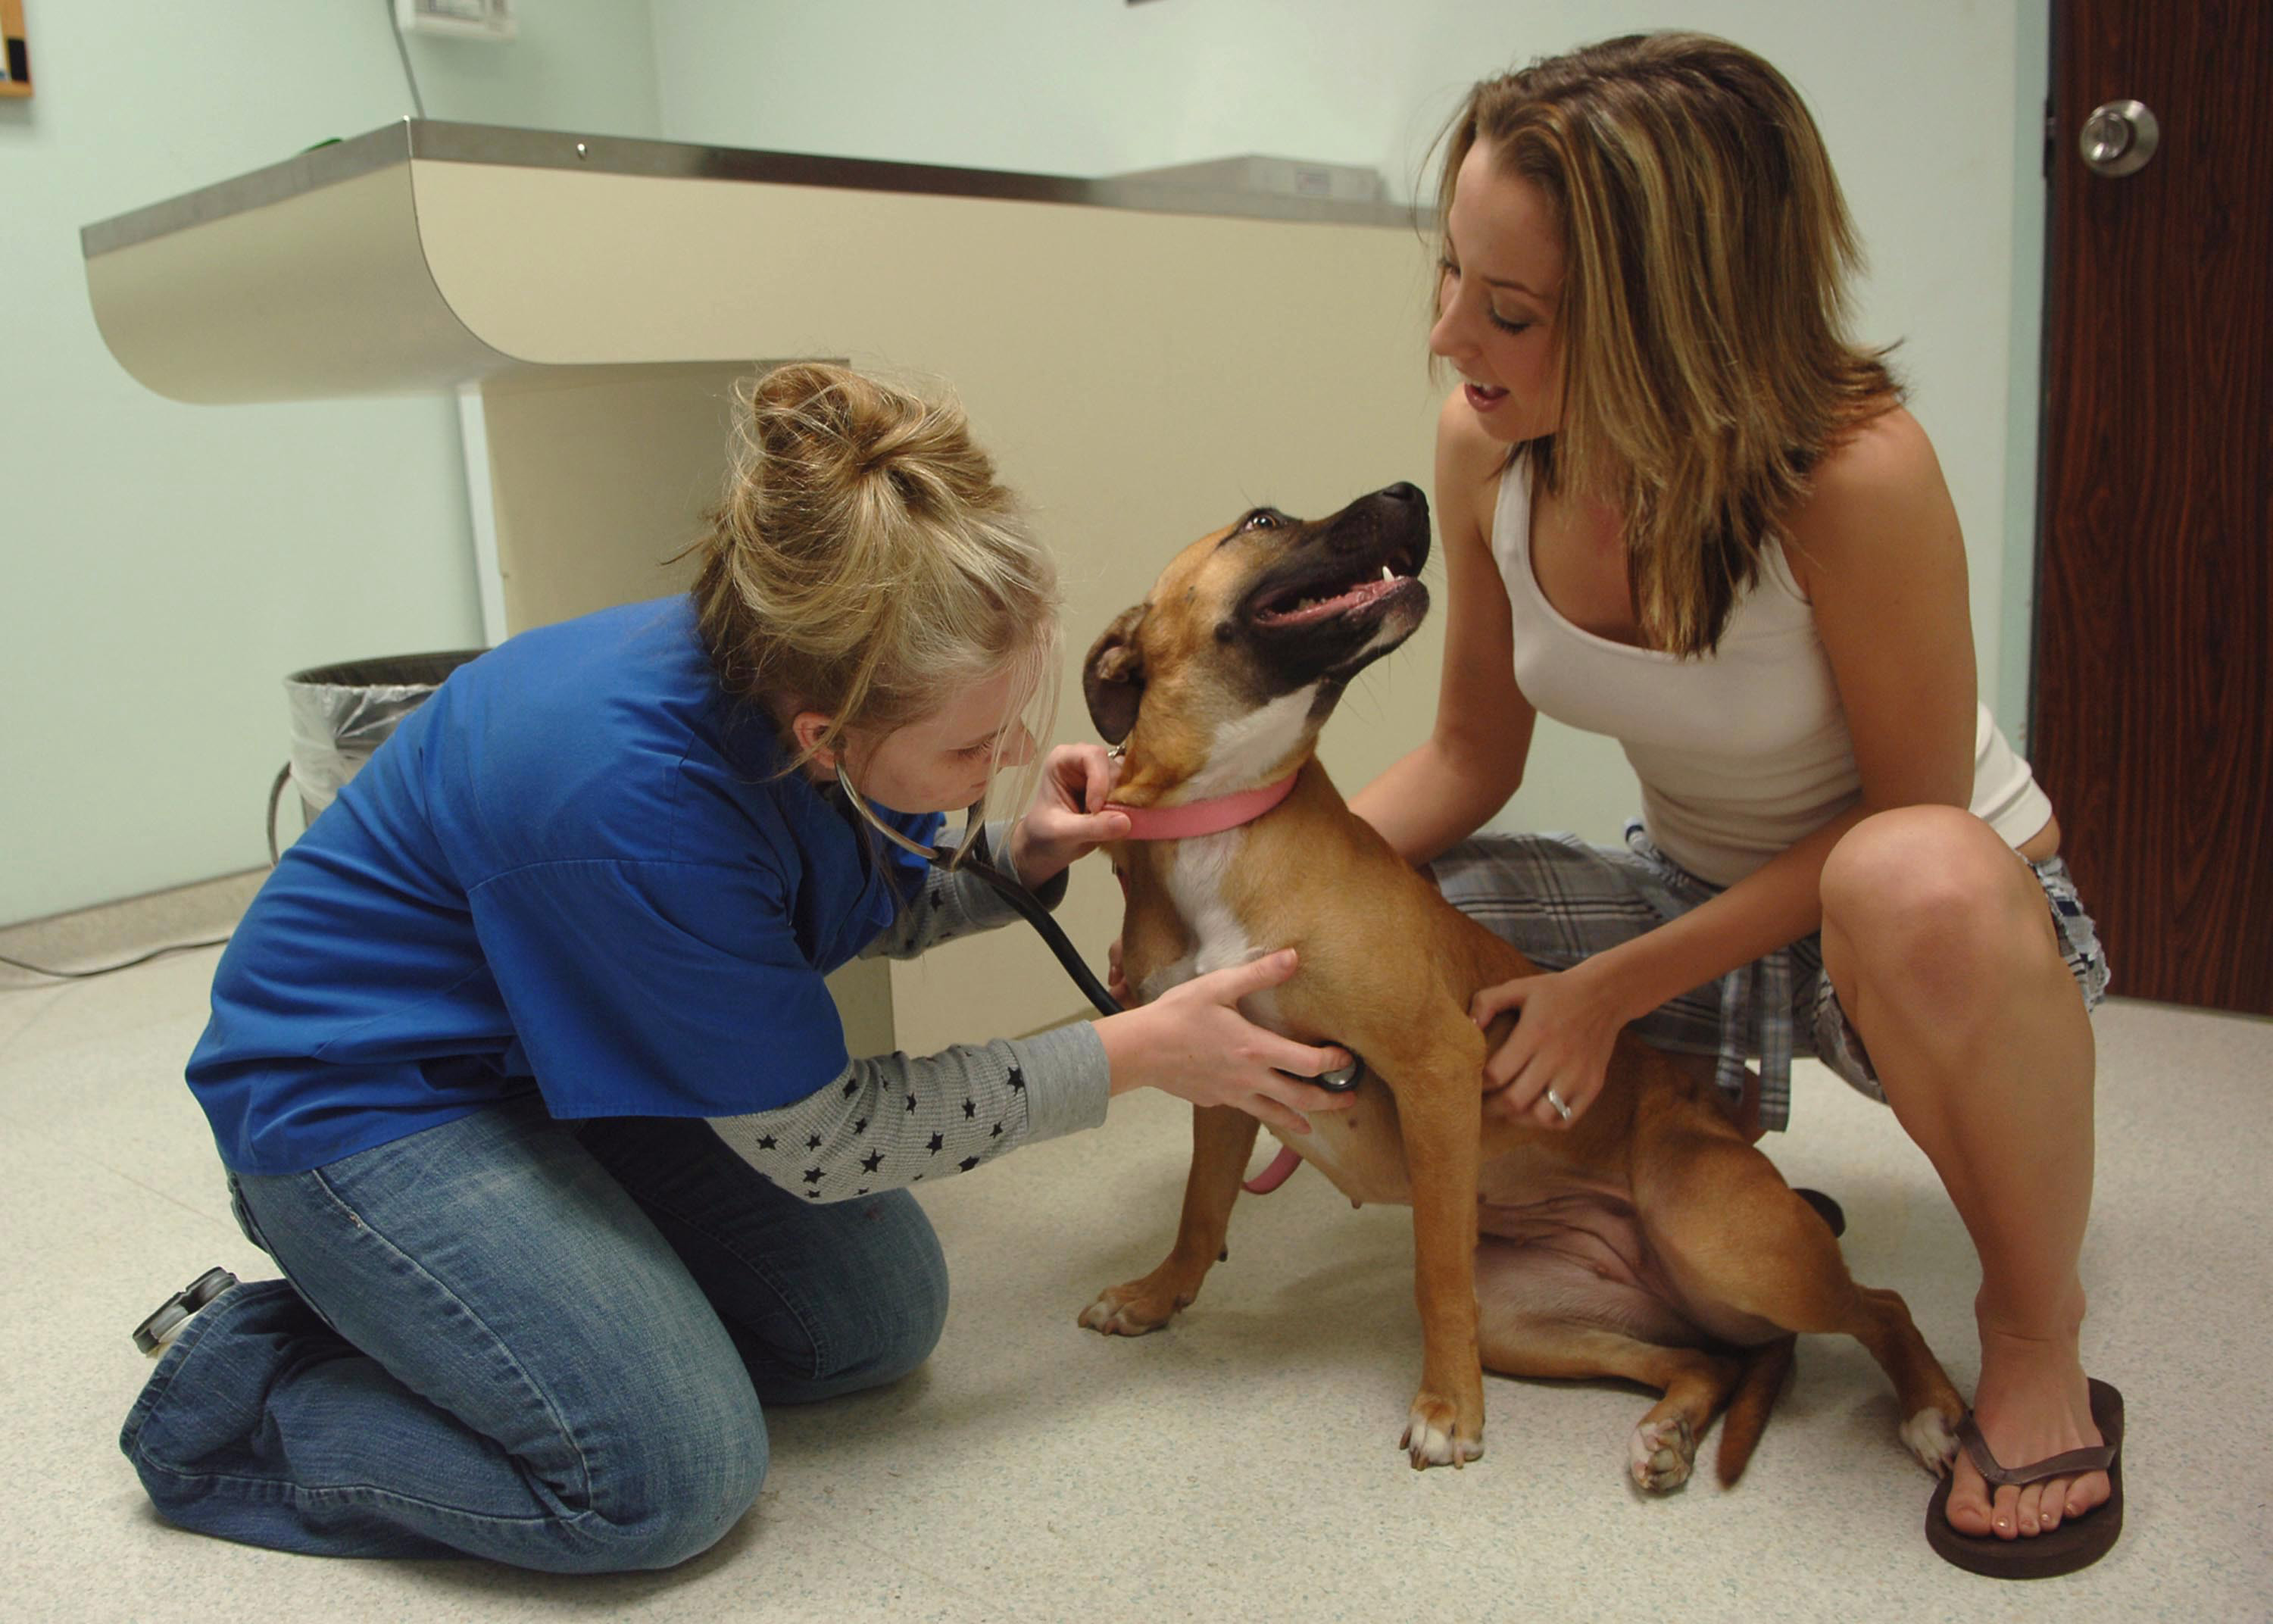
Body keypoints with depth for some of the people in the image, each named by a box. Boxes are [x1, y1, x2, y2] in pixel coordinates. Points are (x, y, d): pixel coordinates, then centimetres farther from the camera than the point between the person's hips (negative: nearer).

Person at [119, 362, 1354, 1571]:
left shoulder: (815, 678, -16)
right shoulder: (635, 794, -38)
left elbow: (874, 907, 8)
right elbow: (821, 1142, -24)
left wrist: (1017, 858, -14)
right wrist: (1138, 1053, -21)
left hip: (575, 1052, 8)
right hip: (361, 1100, -8)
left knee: (878, 1317, 0)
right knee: (669, 1478, -19)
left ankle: (406, 1316, 13)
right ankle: (240, 1381, 1)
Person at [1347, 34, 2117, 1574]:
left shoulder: (1855, 474, -31)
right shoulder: (1486, 447, -15)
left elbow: (1906, 816, -19)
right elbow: (1471, 756, -3)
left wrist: (1616, 989, -24)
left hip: (1949, 917, -5)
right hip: (1697, 896, 5)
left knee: (1920, 884, -42)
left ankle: (2036, 1329, -11)